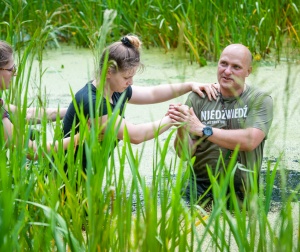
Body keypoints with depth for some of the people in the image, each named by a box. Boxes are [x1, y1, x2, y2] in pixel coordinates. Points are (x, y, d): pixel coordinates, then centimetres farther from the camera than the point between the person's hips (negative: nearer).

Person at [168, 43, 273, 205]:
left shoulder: (261, 101, -2)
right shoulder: (198, 98, 2)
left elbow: (250, 140, -20)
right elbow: (185, 154, -2)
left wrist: (202, 129, -22)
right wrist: (182, 129, -24)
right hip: (199, 189, 0)